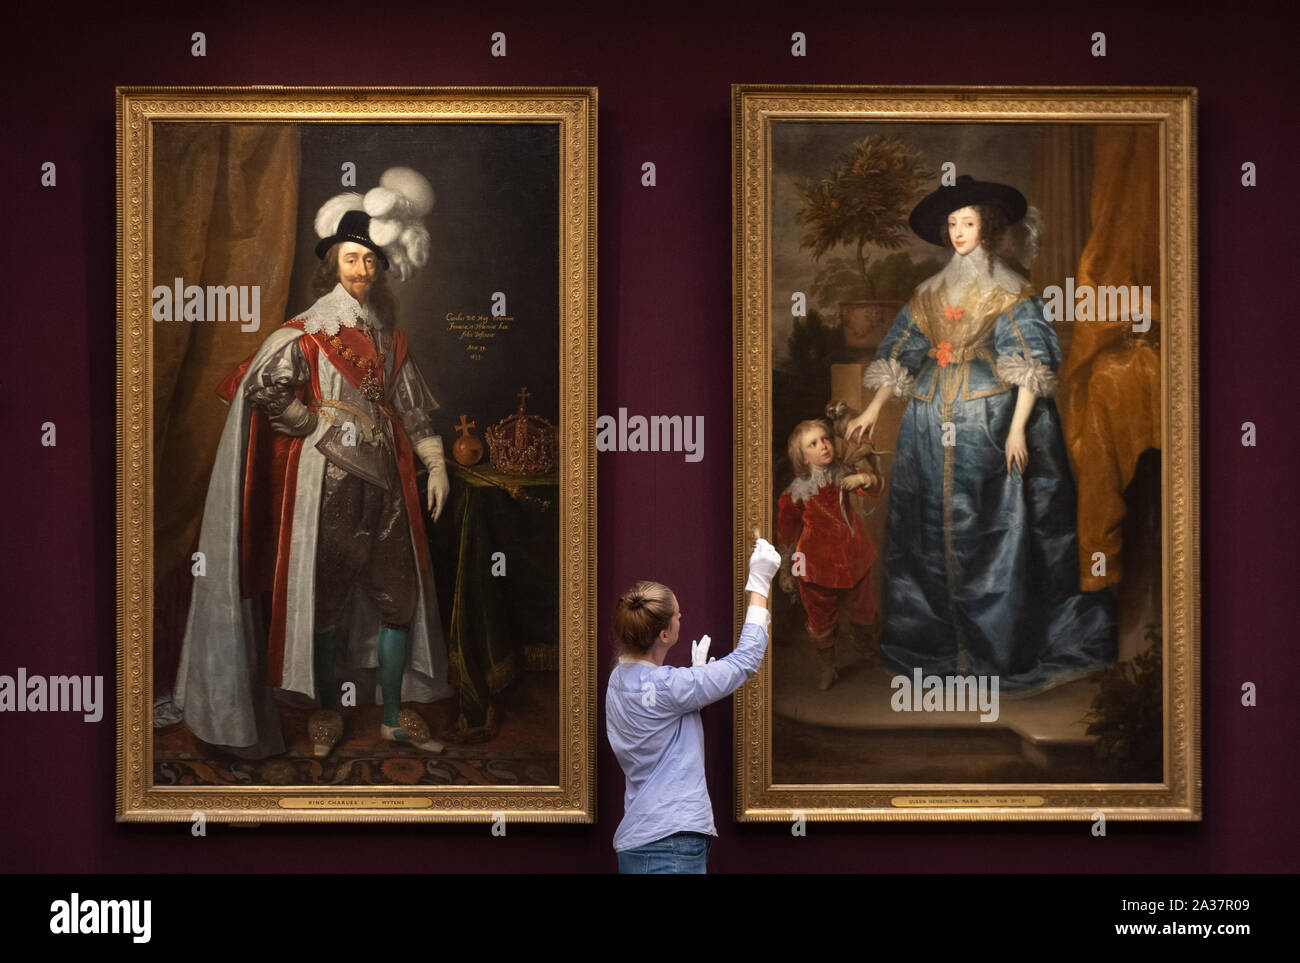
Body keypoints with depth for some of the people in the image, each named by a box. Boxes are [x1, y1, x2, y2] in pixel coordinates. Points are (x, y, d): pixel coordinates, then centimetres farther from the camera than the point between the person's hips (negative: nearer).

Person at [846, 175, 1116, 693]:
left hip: (990, 422, -5)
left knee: (993, 534, -6)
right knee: (930, 533, 5)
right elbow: (900, 355, 17)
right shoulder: (930, 294, 15)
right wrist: (873, 410, 9)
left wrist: (1018, 428, -18)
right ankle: (934, 639, 13)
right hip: (932, 426, 5)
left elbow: (1032, 366, -8)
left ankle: (1001, 649, -1)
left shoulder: (1009, 292, -1)